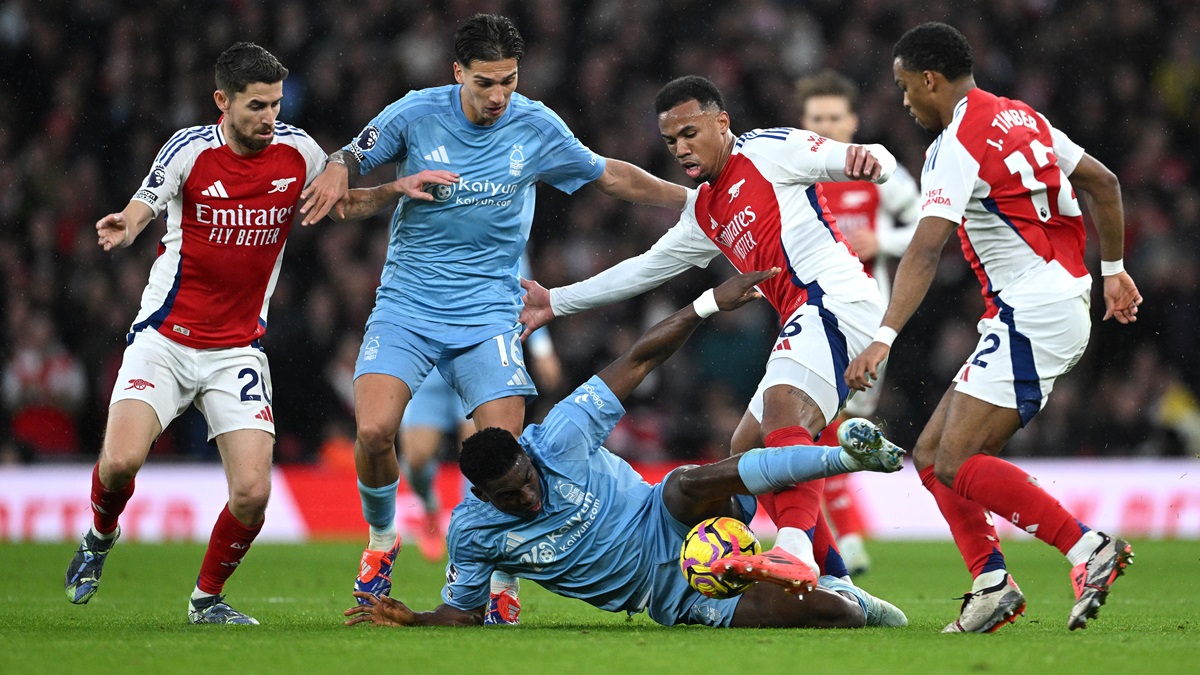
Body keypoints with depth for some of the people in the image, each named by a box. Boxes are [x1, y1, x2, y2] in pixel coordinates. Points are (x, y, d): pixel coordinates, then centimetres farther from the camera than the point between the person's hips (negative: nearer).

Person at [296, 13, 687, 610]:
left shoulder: (537, 128, -2)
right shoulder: (416, 114, -6)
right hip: (406, 307, 0)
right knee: (374, 432, -19)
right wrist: (336, 175, -20)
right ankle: (382, 540, 11)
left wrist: (691, 201, 16)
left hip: (488, 313, 0)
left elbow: (610, 176, 13)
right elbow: (348, 159, 5)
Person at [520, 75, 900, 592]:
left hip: (835, 296, -10)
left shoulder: (767, 150, 2)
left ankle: (796, 549, -51)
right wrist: (557, 302, 35)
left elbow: (879, 164, -4)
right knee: (747, 449, 11)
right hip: (806, 321, 10)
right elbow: (645, 269, 35)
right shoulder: (704, 213, 27)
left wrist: (867, 158, -29)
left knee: (783, 403, -32)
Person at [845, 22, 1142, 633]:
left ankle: (1089, 548, -16)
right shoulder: (1019, 118, 15)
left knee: (957, 464, -13)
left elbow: (925, 250, -25)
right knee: (931, 454, 9)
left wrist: (884, 339, -32)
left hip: (1030, 314, -10)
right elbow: (1103, 183, 22)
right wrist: (1112, 270, 29)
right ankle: (991, 582, 4)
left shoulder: (957, 145, -14)